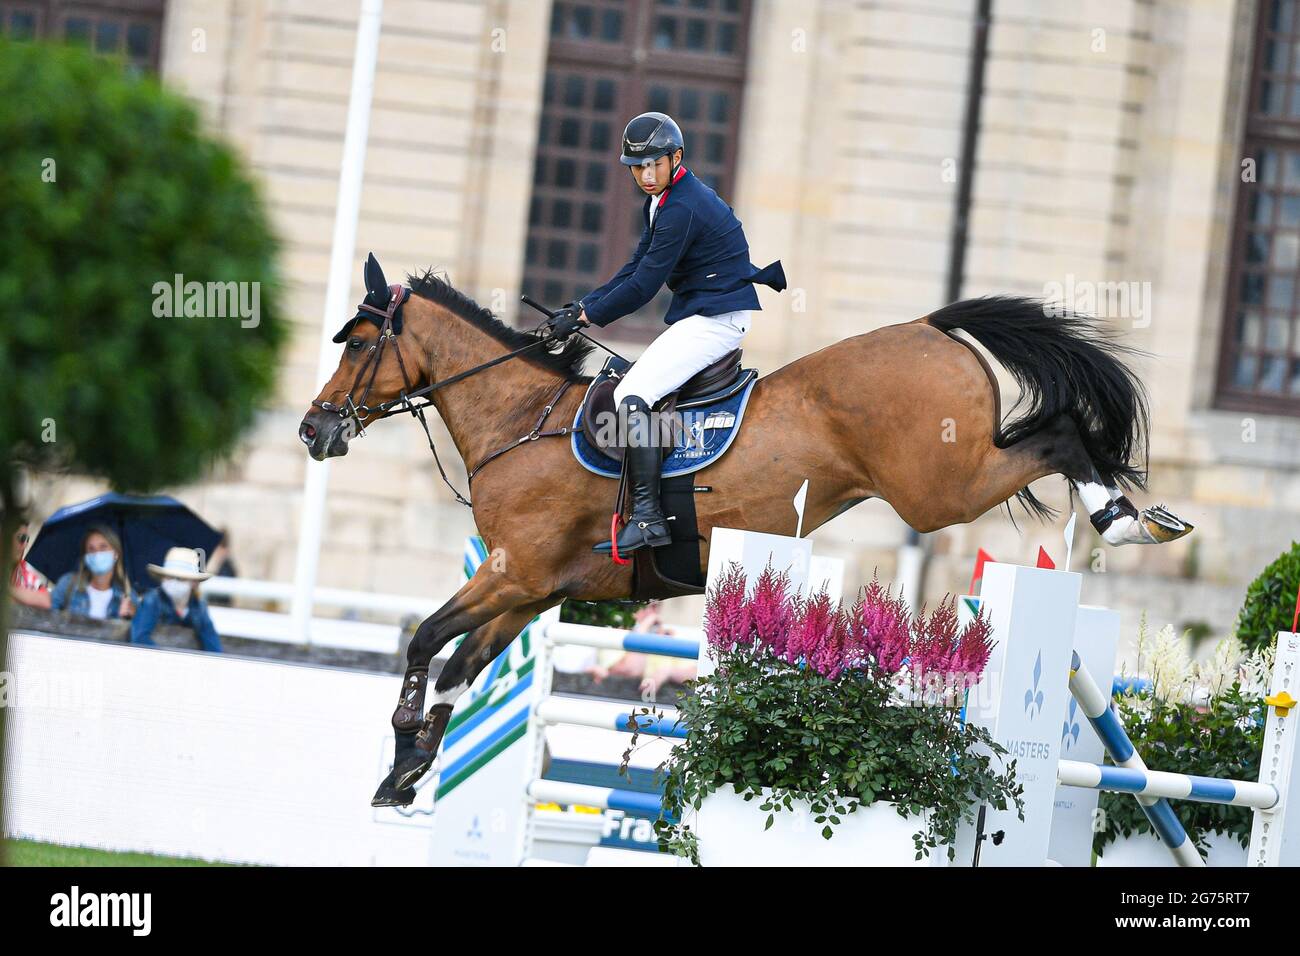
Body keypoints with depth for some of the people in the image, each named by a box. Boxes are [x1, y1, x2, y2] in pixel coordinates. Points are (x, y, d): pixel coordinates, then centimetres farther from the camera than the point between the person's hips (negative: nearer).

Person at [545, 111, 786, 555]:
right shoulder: (661, 201, 14)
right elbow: (635, 268, 14)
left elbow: (644, 285, -19)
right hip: (699, 313, 11)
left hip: (717, 317, -11)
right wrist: (582, 306, 4)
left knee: (631, 394, -20)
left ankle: (647, 518, -24)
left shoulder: (681, 209, -20)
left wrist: (587, 315, -11)